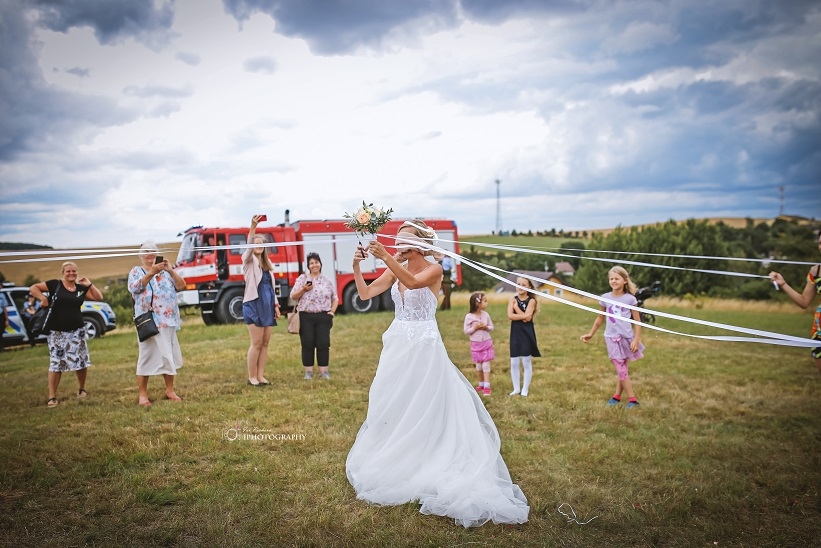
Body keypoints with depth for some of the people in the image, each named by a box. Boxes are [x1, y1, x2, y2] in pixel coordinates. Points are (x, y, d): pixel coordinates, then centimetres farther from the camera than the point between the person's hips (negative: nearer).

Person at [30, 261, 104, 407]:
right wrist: (43, 299, -17)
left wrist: (89, 284, -2)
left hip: (77, 330, 3)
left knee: (81, 361, 5)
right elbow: (33, 288, -3)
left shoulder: (81, 288, 8)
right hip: (57, 331, -3)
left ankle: (81, 389, 25)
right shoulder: (55, 284, -2)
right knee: (56, 362, -3)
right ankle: (52, 397, 3)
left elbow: (99, 297, 6)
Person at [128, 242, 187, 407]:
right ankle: (142, 394, 3)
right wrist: (151, 273, -27)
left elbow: (181, 286, 1)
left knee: (168, 356, 8)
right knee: (147, 356, -4)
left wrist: (170, 270, -13)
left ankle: (170, 390, 17)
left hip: (168, 321, 4)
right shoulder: (136, 271, 5)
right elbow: (134, 288, -15)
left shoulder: (165, 271, 13)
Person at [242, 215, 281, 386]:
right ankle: (252, 377, 3)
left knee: (265, 343, 6)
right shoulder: (249, 260, -1)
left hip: (267, 306, 6)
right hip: (253, 305, -6)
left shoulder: (267, 262, 16)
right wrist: (253, 227, -36)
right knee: (256, 343, -6)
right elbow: (249, 247, -23)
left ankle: (260, 376, 13)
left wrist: (276, 304, 12)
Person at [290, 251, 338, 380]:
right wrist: (303, 290, -13)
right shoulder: (302, 279, 6)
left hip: (323, 317, 1)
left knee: (323, 344, -1)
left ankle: (324, 371, 7)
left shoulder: (327, 281, 10)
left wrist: (332, 311, 2)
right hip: (306, 317, -1)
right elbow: (293, 296, 3)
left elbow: (335, 298, 16)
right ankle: (308, 371, 8)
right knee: (307, 344, 1)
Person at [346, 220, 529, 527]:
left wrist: (386, 257, -41)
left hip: (423, 346, -6)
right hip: (397, 345, 6)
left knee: (423, 406, 0)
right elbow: (365, 294, 0)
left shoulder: (434, 270, -10)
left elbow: (413, 282, -31)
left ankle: (424, 465, 13)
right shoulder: (395, 269, 6)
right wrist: (356, 267, -15)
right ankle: (392, 462, 26)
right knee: (391, 405, 10)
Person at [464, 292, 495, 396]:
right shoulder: (469, 316, -11)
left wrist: (486, 327, -15)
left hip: (486, 343, 1)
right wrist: (475, 327, -21)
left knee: (486, 365, -3)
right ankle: (481, 384, 28)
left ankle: (487, 387, -2)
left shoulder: (486, 314, -4)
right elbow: (466, 331, -8)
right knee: (478, 365, 12)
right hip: (475, 344, 0)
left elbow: (491, 327, 5)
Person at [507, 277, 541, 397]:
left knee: (527, 363, 5)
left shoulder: (531, 300, -5)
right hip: (515, 333, 3)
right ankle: (516, 389, 19)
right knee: (514, 363, 8)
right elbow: (510, 316, -10)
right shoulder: (513, 298, 3)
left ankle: (525, 389, 15)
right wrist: (524, 316, -19)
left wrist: (516, 307, -12)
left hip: (527, 333, -3)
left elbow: (527, 318, -17)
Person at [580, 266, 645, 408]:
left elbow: (637, 321, -3)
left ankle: (617, 395, 17)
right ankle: (632, 399, 9)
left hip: (627, 337, -1)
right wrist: (591, 334, 16)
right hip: (612, 338, 1)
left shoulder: (630, 298, -5)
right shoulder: (605, 298, 1)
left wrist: (636, 339, -11)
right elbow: (600, 318, 14)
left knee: (622, 369, 5)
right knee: (621, 370, 1)